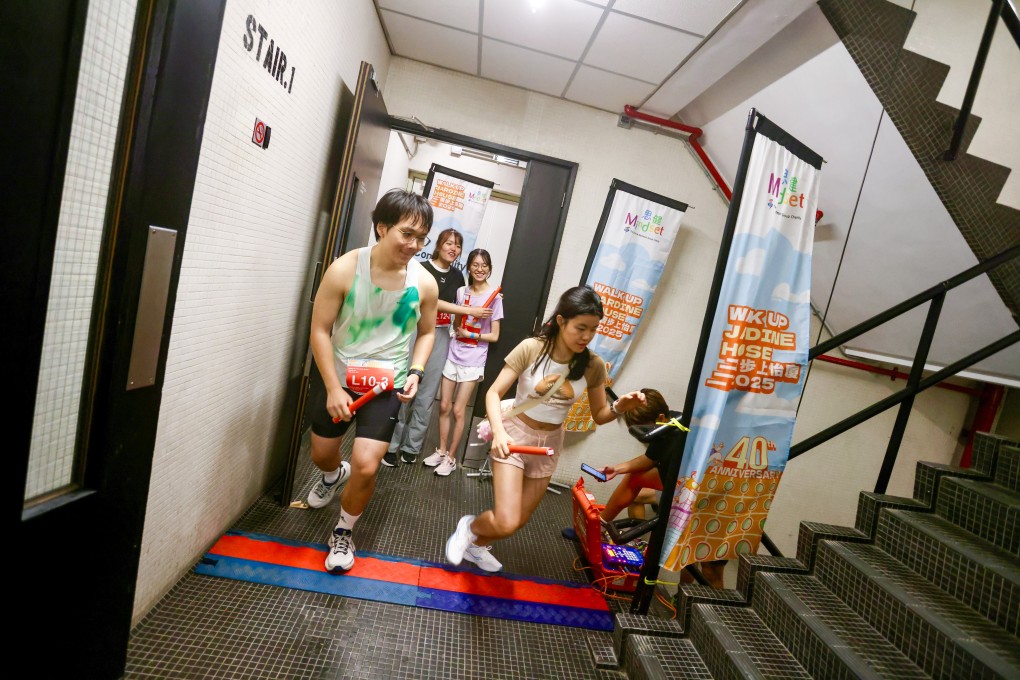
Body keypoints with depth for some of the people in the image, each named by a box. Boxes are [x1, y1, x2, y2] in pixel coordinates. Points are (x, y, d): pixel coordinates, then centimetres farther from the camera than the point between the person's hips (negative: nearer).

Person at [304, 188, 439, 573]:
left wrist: (415, 372, -9)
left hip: (388, 386, 0)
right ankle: (334, 475, 61)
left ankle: (343, 532, 21)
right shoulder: (345, 269, -18)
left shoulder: (424, 283, -12)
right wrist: (333, 388, -15)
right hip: (339, 379, 1)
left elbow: (427, 332, 5)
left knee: (366, 466, -10)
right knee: (321, 455, 20)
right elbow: (320, 330, -12)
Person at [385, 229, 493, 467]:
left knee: (426, 396, 6)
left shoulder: (457, 275, 11)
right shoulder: (422, 268, -6)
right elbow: (432, 302, -17)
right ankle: (391, 445, 11)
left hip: (441, 336, 5)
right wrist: (470, 311, -18)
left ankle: (411, 447, 17)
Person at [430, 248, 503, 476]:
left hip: (473, 361, -4)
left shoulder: (494, 297, -8)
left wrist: (469, 334, -11)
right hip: (453, 355, 4)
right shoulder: (462, 292, 5)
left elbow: (494, 336, -7)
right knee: (444, 406, 9)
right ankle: (441, 451, 26)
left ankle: (451, 457, 18)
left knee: (458, 411, 2)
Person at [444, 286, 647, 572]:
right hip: (515, 434, -4)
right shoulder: (531, 348, -19)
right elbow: (494, 392, -17)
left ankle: (476, 546, 47)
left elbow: (599, 415, -1)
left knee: (519, 520, 15)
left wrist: (620, 407, -23)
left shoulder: (593, 365, -10)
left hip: (549, 443, 4)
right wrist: (499, 431, -34)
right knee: (506, 523, -13)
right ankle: (469, 526, 23)